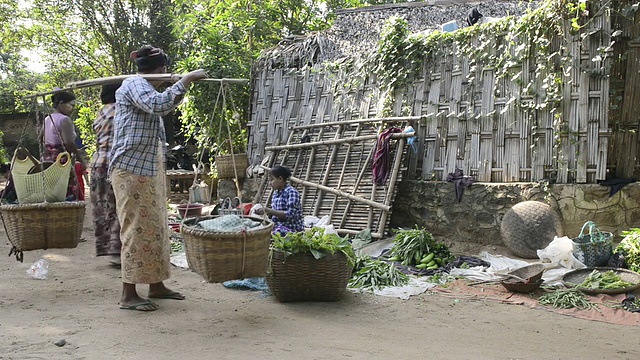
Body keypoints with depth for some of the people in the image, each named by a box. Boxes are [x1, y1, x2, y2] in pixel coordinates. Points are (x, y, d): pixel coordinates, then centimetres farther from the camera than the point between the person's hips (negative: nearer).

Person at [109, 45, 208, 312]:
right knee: (137, 228, -9)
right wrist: (186, 80, -24)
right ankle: (128, 295, -3)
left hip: (149, 168, 11)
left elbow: (164, 107, 39)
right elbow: (158, 105, -28)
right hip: (132, 169, -11)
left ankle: (156, 285, 21)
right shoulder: (134, 84, -9)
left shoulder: (144, 87, 22)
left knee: (155, 227, 12)